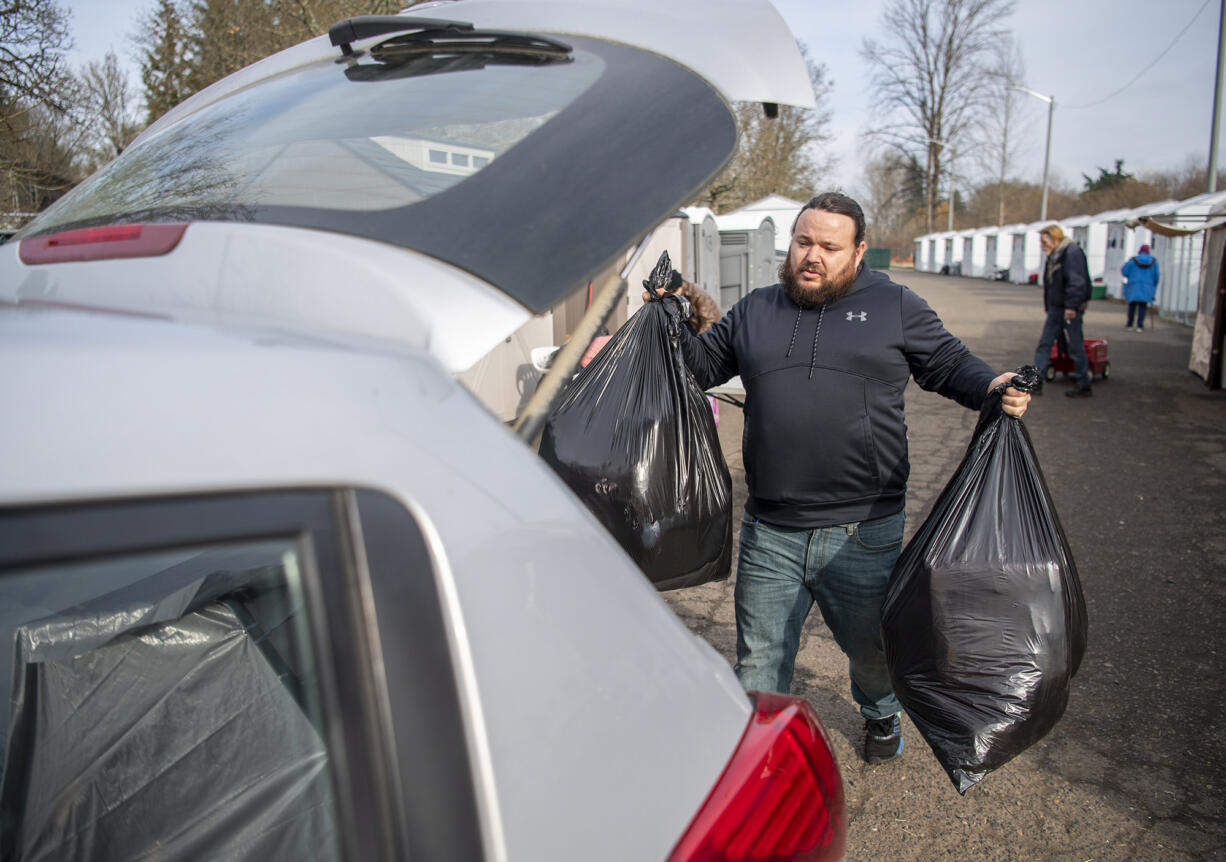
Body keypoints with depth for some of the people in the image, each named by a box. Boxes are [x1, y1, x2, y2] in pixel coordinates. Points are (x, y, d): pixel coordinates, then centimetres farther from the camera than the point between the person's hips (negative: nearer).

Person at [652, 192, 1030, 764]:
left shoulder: (894, 306, 3)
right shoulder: (754, 311, 10)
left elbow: (949, 364, 8)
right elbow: (699, 366, 17)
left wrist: (994, 388, -11)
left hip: (863, 535, -1)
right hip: (769, 534, 1)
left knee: (873, 648, 21)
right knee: (759, 662, 12)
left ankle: (880, 716, 54)